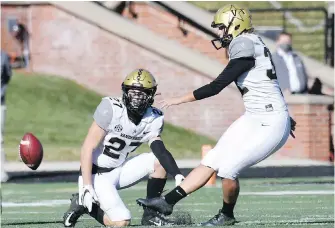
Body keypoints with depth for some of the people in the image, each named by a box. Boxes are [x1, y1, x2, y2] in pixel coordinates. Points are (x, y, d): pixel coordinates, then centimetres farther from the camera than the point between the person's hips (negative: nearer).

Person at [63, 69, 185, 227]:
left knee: (159, 161, -12)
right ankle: (83, 203, 4)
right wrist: (86, 187, -25)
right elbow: (88, 148, -20)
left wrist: (177, 175, -37)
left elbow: (159, 149, -18)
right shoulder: (111, 109, -21)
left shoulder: (153, 120, -4)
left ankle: (150, 215, 0)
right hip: (96, 175, -6)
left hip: (119, 170, 6)